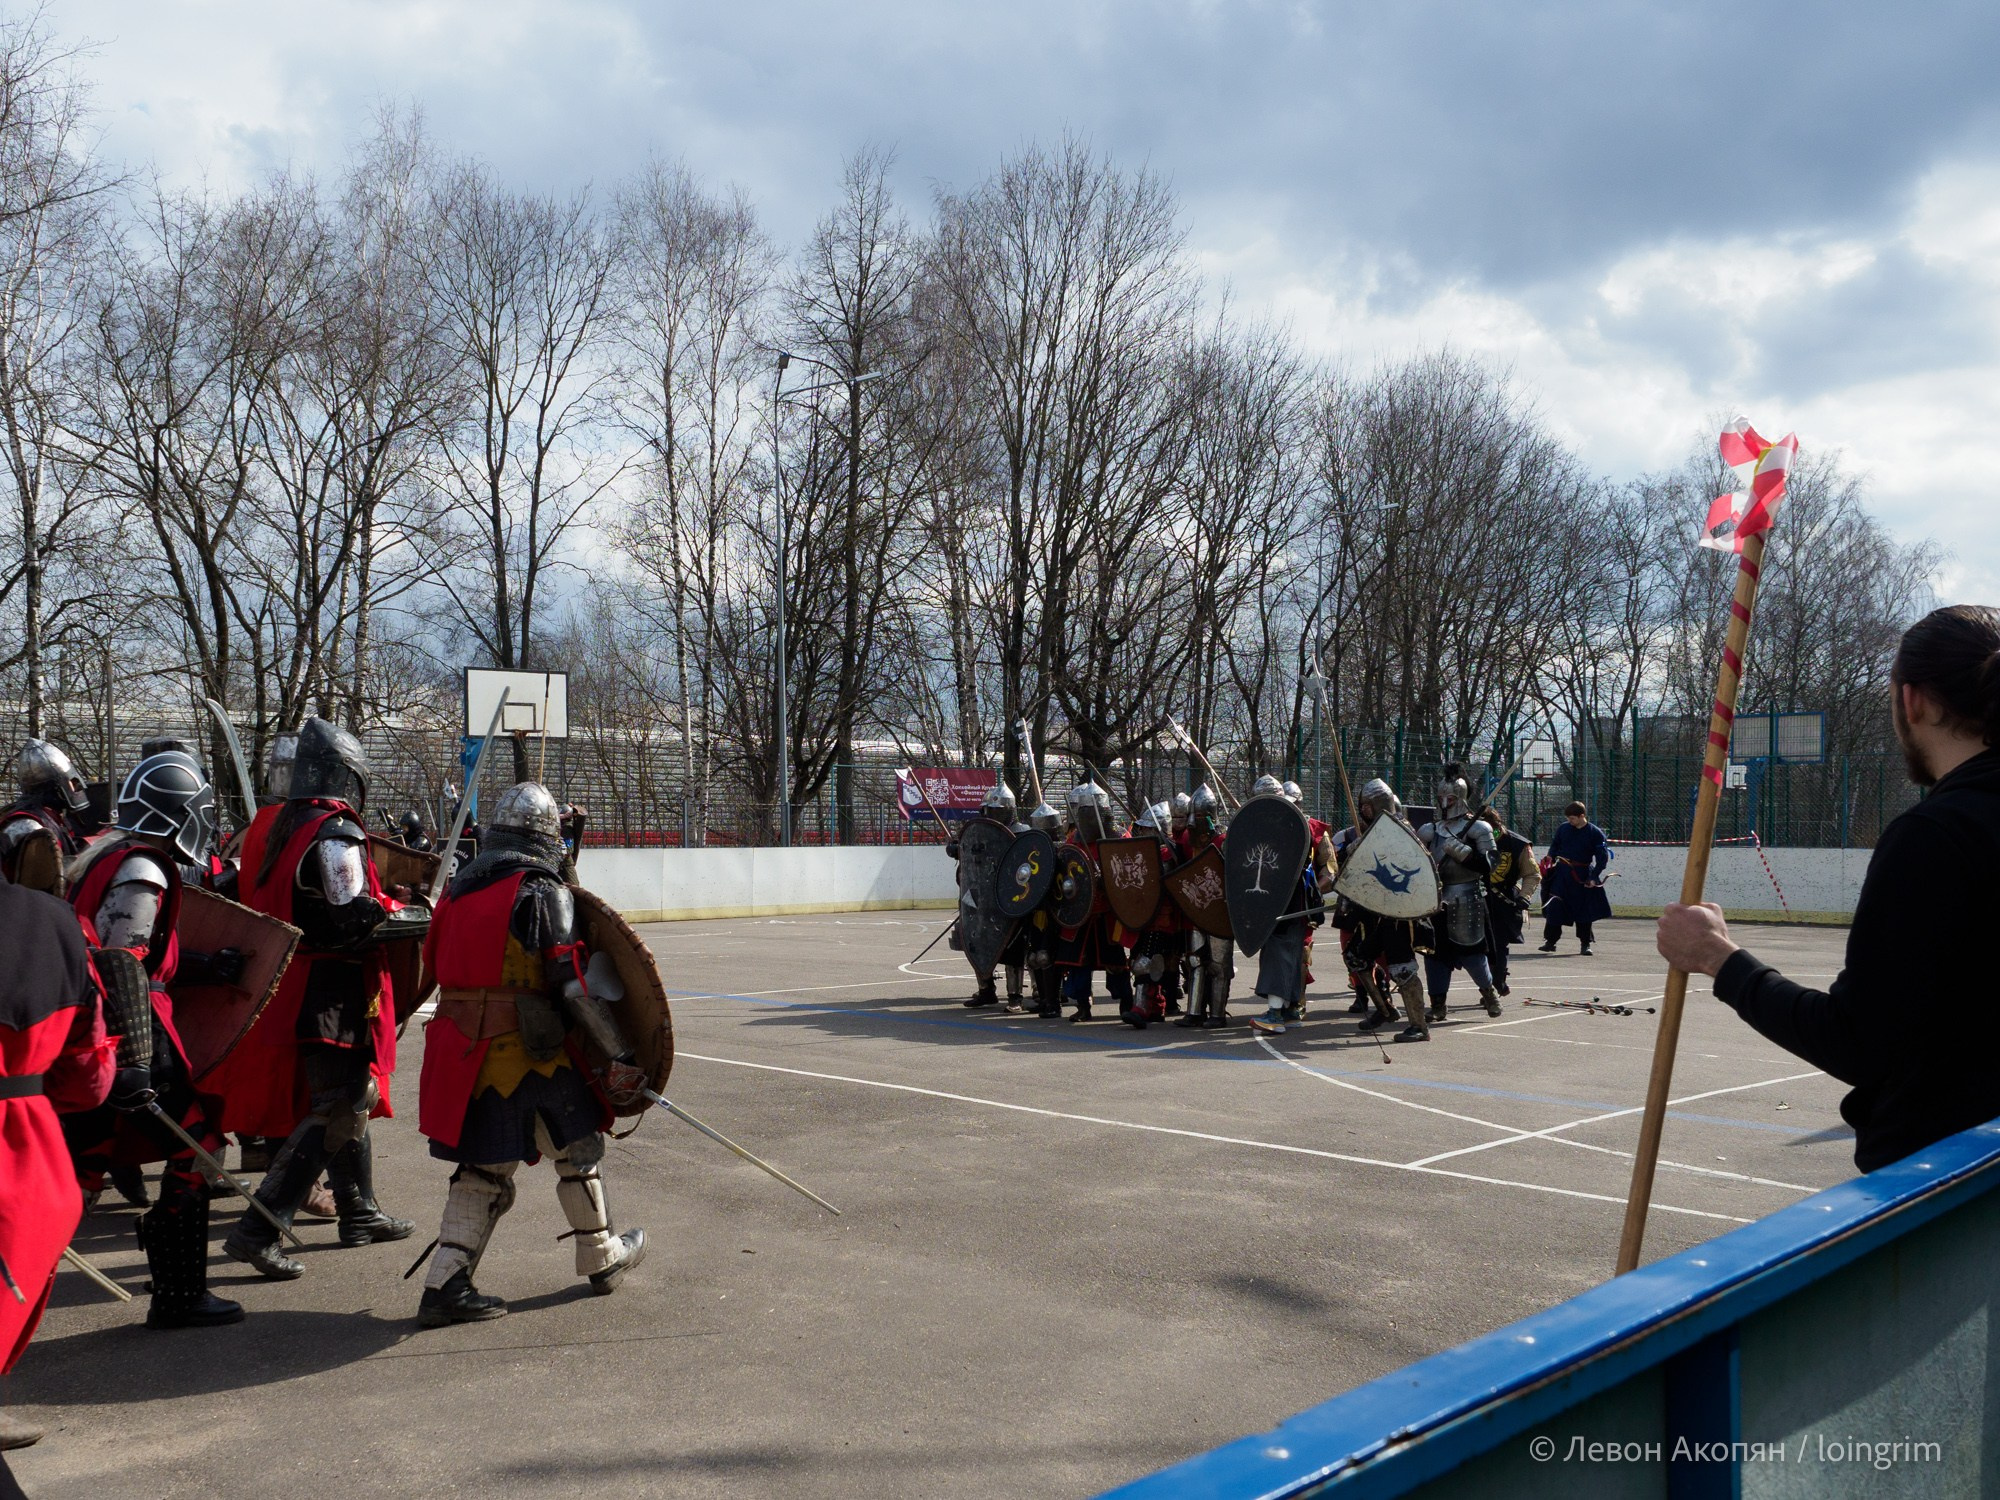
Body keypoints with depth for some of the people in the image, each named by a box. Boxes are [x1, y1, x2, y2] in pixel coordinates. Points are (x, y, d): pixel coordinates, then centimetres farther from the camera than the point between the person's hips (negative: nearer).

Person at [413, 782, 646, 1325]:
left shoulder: (460, 888, 13)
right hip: (527, 1049, -7)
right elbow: (575, 983, -16)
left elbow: (439, 964, 18)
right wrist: (619, 1055, -13)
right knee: (578, 1147, 13)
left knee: (484, 1167, 15)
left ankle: (445, 1285, 8)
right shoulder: (542, 890, -10)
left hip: (464, 1047, 7)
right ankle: (602, 1259, 26)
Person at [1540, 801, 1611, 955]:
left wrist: (1594, 877, -13)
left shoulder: (1595, 833, -6)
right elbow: (1555, 845, 18)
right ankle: (1550, 941, 5)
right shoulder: (1564, 828, 4)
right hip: (1561, 873, 2)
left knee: (1584, 911, 3)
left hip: (1582, 876, -2)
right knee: (1554, 907, -4)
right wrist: (1550, 857, -3)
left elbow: (1603, 857, -5)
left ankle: (1585, 944, 14)